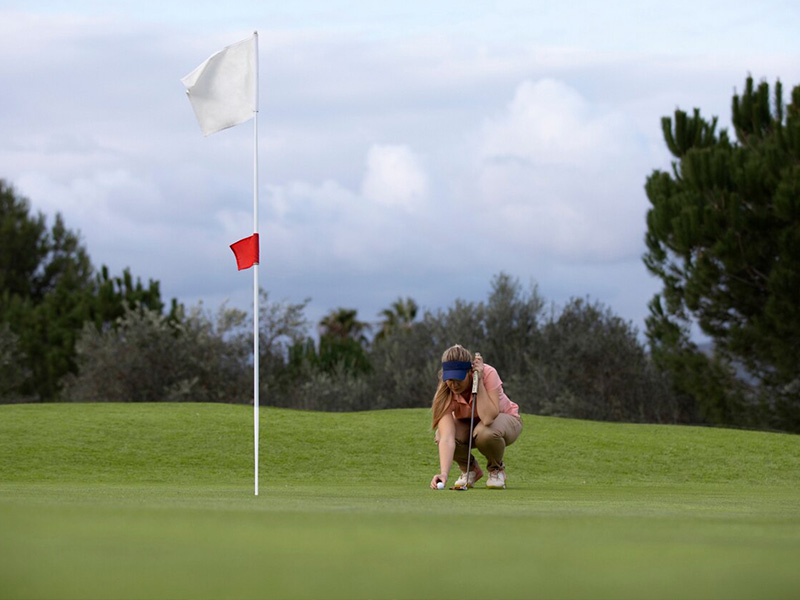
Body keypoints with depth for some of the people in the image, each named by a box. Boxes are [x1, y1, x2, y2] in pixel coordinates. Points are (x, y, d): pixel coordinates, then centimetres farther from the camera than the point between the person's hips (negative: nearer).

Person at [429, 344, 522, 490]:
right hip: (468, 424, 2)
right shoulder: (445, 392, -28)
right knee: (441, 435, -31)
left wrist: (479, 380, -42)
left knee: (485, 432, -38)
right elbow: (447, 438, -40)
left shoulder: (488, 373, -32)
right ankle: (470, 469, 1)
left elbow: (488, 418, -43)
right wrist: (444, 473, -54)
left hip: (505, 420, -2)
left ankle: (496, 468, -4)